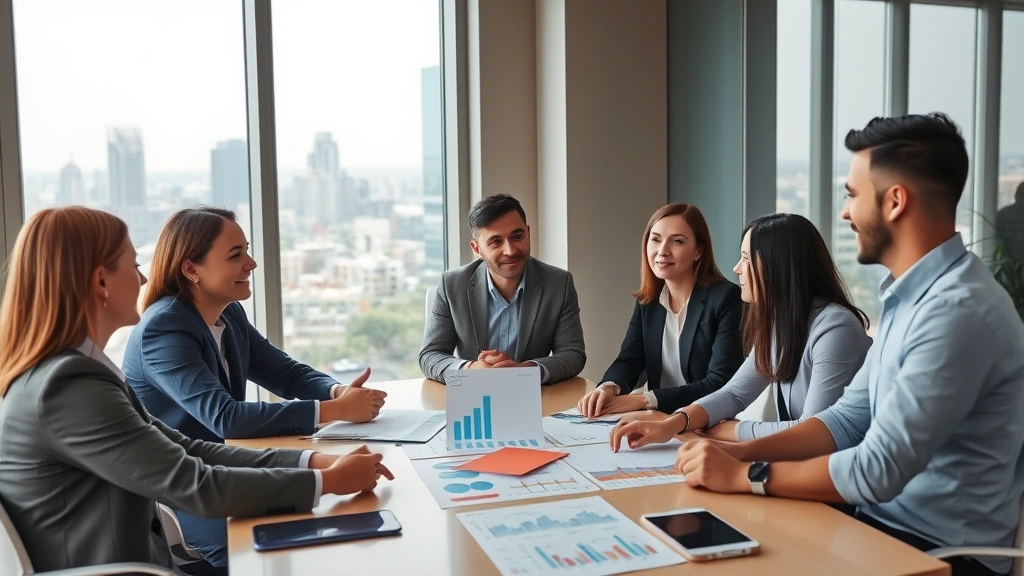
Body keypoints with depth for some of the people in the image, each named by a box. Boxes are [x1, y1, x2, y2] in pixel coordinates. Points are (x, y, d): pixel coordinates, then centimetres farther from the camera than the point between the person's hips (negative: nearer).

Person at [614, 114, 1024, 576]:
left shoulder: (958, 310, -24)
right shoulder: (912, 296, 8)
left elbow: (877, 470, -26)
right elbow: (849, 419, 9)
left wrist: (743, 476, -16)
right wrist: (738, 452, -3)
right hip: (890, 522, 8)